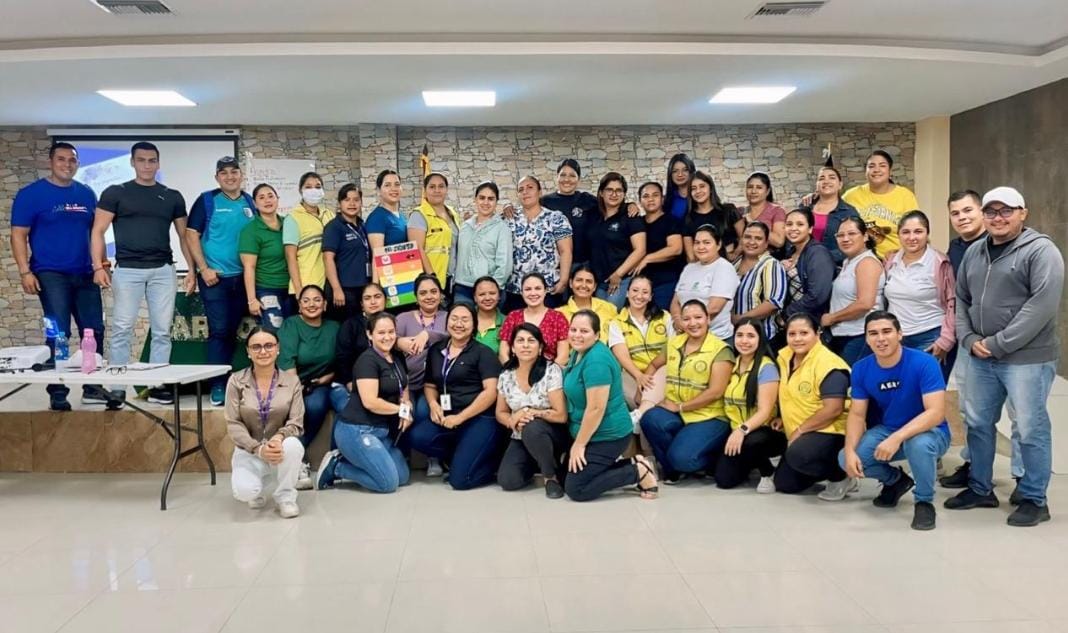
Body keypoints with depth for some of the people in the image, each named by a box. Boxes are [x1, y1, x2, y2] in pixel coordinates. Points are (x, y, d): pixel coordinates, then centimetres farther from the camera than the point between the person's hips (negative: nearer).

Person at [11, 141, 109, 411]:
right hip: (51, 274, -5)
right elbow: (18, 235, -5)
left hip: (85, 274, 5)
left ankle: (92, 387, 18)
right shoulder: (31, 194, -2)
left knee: (94, 331, 6)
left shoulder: (87, 194, 11)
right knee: (59, 333, -6)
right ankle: (57, 392, 4)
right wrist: (25, 271, -13)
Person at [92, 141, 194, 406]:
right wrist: (98, 266, -10)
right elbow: (98, 231, 1)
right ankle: (117, 387, 5)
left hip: (163, 270, 2)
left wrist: (192, 270, 5)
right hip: (127, 270, -2)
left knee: (162, 331, 3)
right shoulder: (115, 193, 4)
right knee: (122, 330, -2)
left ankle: (158, 386, 10)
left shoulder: (172, 197, 11)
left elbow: (184, 235, 14)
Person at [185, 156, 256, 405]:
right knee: (219, 331, -6)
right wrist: (203, 269, -12)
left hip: (243, 278, 4)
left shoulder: (250, 203, 10)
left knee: (232, 331, 10)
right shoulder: (207, 201, -2)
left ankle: (229, 379, 20)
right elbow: (191, 234, -5)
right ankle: (217, 385, 0)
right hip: (215, 277, -4)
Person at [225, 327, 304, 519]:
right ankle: (258, 490, 11)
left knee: (293, 444, -36)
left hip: (281, 450, 0)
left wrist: (279, 437, -31)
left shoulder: (291, 381, -2)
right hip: (249, 451, 0)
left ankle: (286, 496, -9)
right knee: (244, 491, -30)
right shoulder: (236, 381, -3)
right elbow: (233, 424, -8)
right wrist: (258, 448, -23)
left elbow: (296, 423, -8)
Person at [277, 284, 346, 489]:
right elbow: (286, 361, -16)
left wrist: (328, 377, -10)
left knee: (349, 406, -29)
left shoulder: (333, 327, 9)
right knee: (314, 405, -37)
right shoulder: (290, 324, -3)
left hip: (326, 383, 4)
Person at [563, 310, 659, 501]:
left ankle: (640, 472, -1)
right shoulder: (579, 353, 7)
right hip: (592, 433, 10)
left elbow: (596, 408, -26)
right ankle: (631, 464, 15)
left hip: (607, 436, -10)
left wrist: (579, 444, -18)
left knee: (575, 489, -9)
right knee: (565, 476, 14)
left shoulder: (596, 360, -24)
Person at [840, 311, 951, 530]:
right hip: (887, 429, 5)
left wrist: (897, 438, -42)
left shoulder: (924, 363, -24)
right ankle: (896, 480, 15)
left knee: (919, 445, -40)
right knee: (846, 460, -17)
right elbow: (857, 414, -5)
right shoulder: (861, 369, -9)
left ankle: (924, 502, -10)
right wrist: (850, 451, -23)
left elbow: (936, 412, -30)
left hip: (929, 431, -5)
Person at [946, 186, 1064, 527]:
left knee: (1030, 429, 2)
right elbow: (960, 299, 16)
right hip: (980, 357, 7)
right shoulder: (974, 252, 12)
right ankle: (980, 488, 30)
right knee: (977, 423, 15)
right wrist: (969, 338, -1)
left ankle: (1034, 499, 17)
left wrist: (998, 344, -17)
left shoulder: (1041, 250, -9)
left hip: (1026, 358, -6)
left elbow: (1042, 306, -17)